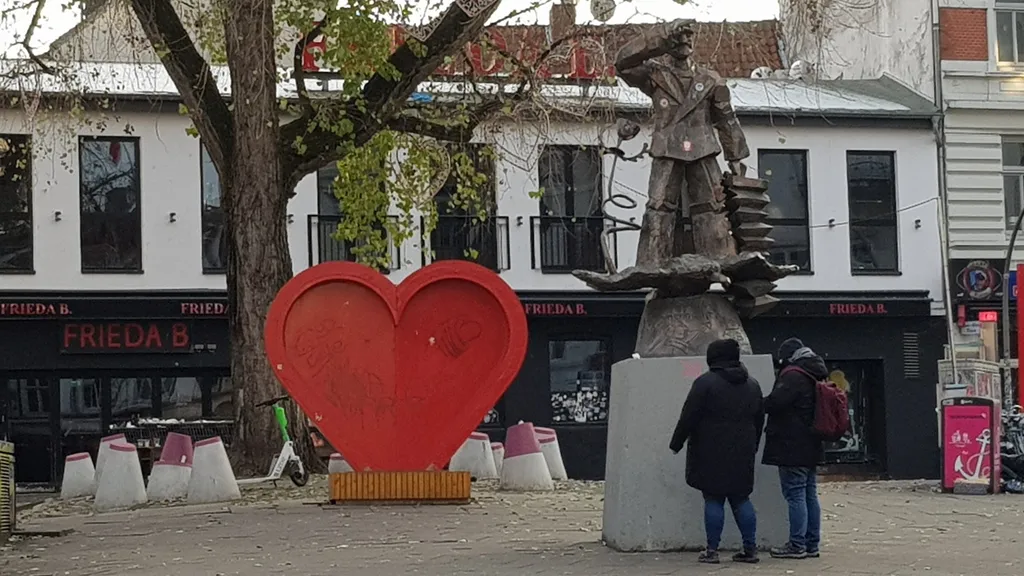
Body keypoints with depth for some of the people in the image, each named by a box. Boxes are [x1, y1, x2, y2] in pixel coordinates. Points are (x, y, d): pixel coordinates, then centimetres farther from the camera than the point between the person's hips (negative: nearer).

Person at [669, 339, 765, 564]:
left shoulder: (705, 382, -10)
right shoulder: (752, 385, 11)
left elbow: (688, 417, -11)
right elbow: (759, 420, 18)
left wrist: (676, 443, 0)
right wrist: (751, 447, 28)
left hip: (712, 453, -5)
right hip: (742, 454, 5)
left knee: (713, 499, -1)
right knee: (741, 498, 10)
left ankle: (712, 550, -2)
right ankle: (750, 548, 8)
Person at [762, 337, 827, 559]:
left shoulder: (793, 376, -15)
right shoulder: (815, 377, 15)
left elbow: (775, 402, -22)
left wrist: (759, 404, -3)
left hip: (792, 448, -9)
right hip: (811, 447, 9)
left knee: (795, 495, -8)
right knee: (810, 495, 11)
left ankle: (797, 545, -8)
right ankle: (812, 544, 14)